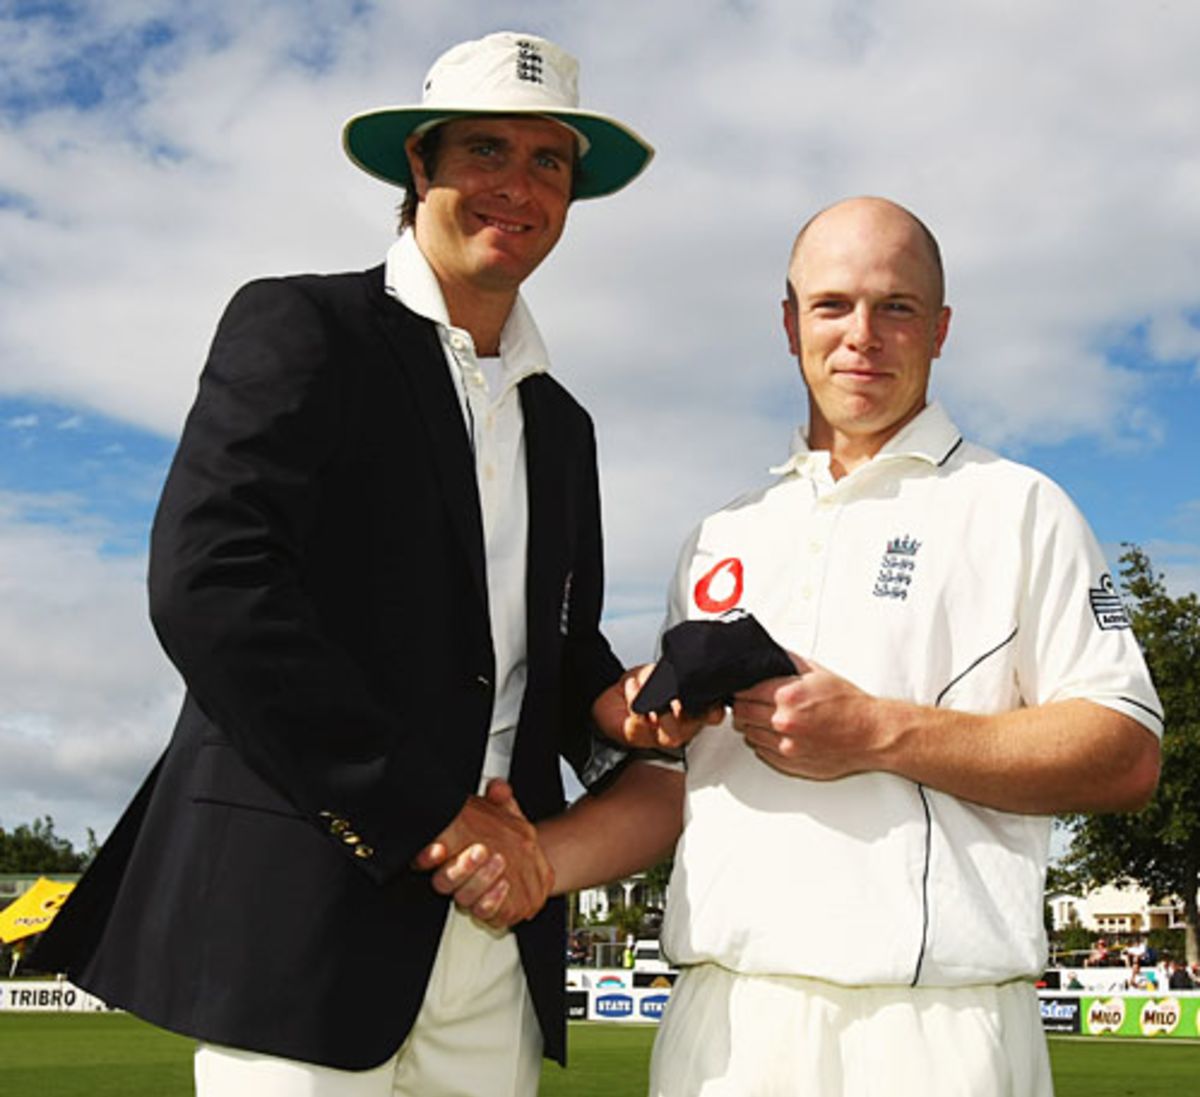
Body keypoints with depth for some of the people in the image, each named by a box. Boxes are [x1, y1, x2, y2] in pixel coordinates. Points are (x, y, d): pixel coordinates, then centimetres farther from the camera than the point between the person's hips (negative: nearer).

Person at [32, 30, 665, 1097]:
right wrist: (423, 816, -15)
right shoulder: (297, 327, -1)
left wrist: (614, 708, -1)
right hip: (302, 906, -6)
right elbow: (206, 584, -14)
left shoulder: (562, 424, 19)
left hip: (495, 921, 6)